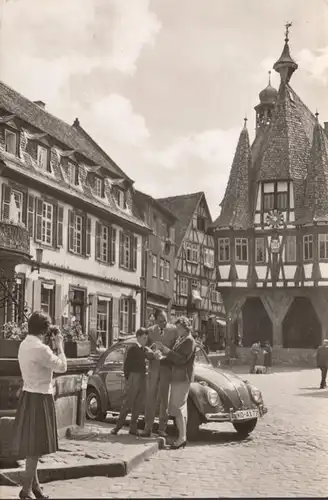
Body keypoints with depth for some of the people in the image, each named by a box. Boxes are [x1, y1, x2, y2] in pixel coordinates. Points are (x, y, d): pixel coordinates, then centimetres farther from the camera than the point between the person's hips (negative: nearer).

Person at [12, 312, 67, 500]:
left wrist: (53, 347, 5)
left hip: (30, 395, 10)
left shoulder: (25, 344, 6)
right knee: (35, 445, 0)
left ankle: (34, 483, 28)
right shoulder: (40, 349, -23)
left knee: (32, 444, 17)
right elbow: (62, 367, -15)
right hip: (39, 399, -10)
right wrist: (59, 346, -3)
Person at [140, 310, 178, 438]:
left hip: (168, 368, -2)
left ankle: (162, 428, 12)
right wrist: (151, 348, -11)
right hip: (153, 368, 2)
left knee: (164, 398, 4)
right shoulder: (150, 331, 8)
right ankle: (148, 428, 7)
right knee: (150, 397, 2)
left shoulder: (174, 330, -1)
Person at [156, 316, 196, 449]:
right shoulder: (180, 340, 17)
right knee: (181, 408, 11)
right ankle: (183, 437, 16)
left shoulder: (189, 341, -10)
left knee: (177, 408, -11)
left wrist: (166, 350, -22)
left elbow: (182, 359, -21)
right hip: (177, 377, 9)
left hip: (183, 378, -9)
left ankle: (182, 437, -10)